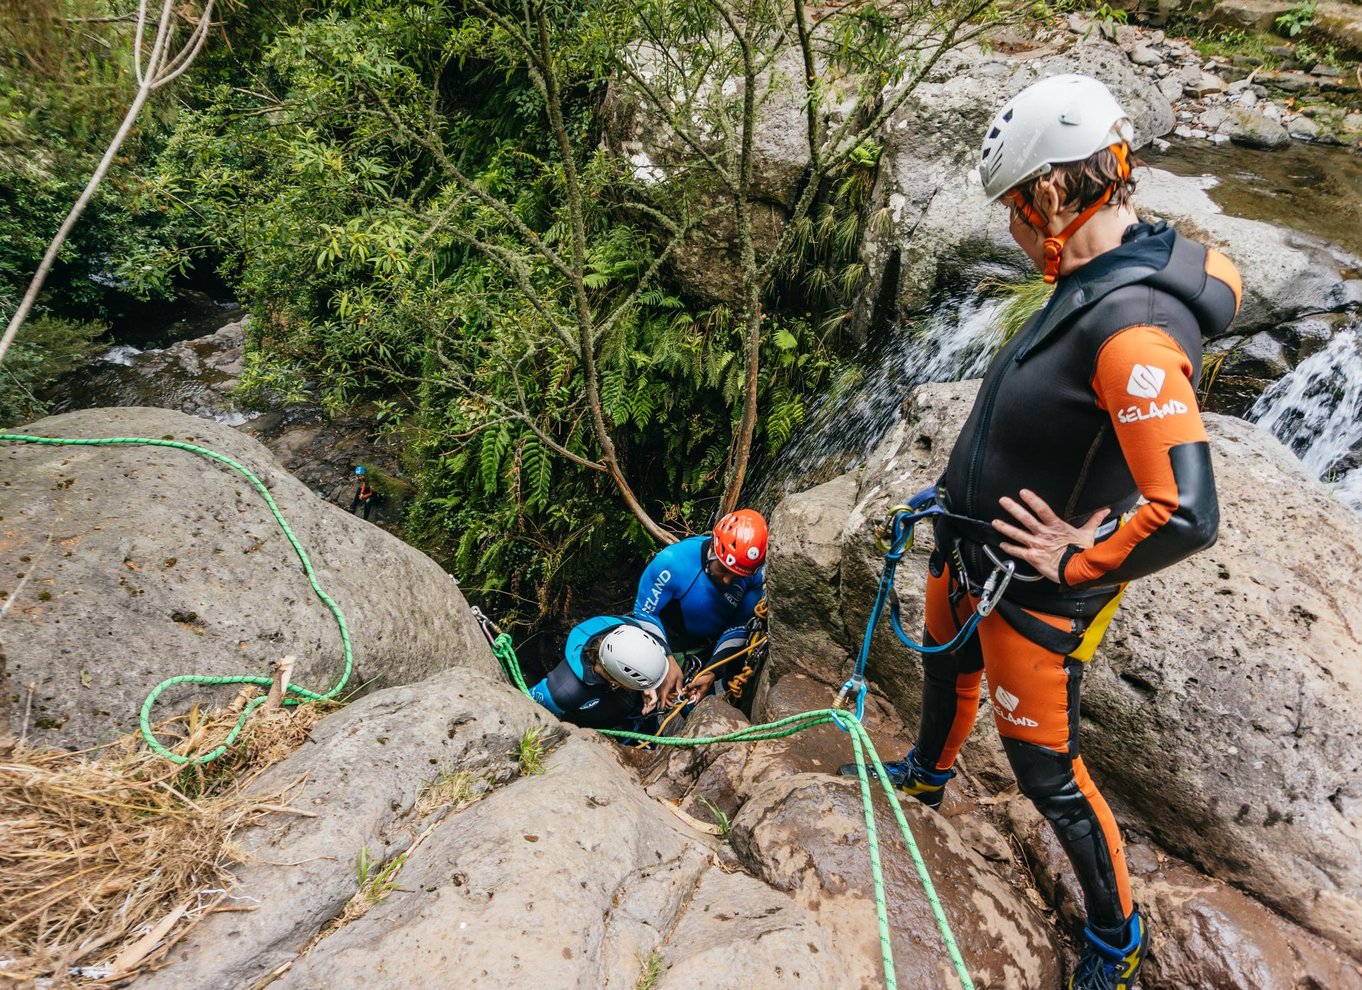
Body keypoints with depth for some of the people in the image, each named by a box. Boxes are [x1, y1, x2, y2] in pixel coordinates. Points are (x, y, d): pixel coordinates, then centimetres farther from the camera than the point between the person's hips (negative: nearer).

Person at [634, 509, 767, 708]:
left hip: (712, 648, 3)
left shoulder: (756, 575, -25)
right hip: (667, 645, -2)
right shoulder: (672, 562, -33)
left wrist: (714, 672, -23)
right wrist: (668, 661, -30)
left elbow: (740, 626, -13)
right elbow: (645, 613, -19)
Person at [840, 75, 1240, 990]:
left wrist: (1077, 563, -23)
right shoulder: (1098, 283, -2)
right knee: (947, 672, 32)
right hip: (969, 555, 9)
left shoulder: (1133, 331, -32)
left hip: (1030, 595, -9)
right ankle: (929, 774, 63)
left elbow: (1187, 516, -39)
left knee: (1048, 774, 10)